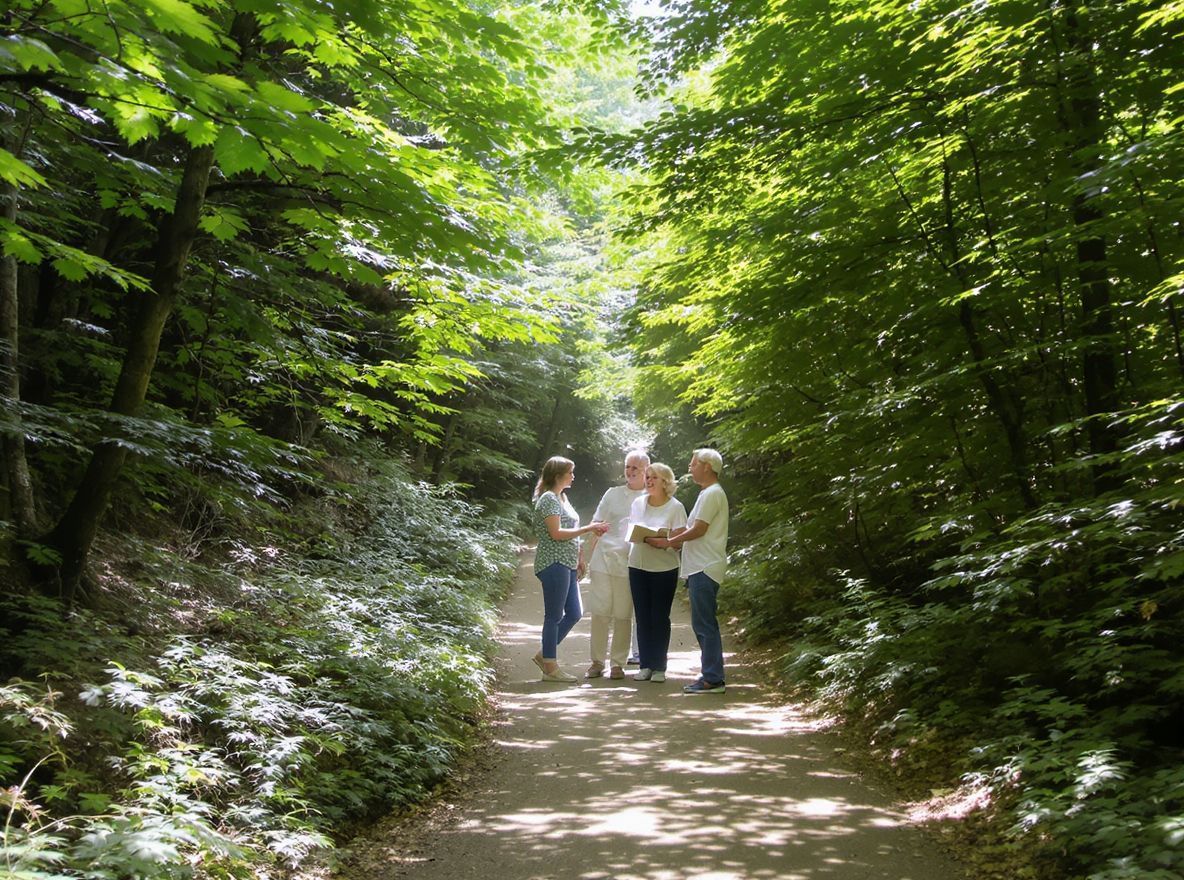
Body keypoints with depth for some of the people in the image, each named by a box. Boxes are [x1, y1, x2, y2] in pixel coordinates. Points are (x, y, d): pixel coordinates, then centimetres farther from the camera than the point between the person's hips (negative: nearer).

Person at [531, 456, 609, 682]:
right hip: (554, 564, -10)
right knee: (554, 616, -2)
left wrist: (579, 558, 17)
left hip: (567, 564, 10)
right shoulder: (548, 499, -12)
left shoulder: (561, 497, 18)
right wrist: (588, 528, -16)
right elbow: (556, 533, -19)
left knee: (574, 614, 12)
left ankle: (545, 655, 22)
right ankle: (550, 668, 6)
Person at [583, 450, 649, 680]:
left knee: (623, 616, 4)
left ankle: (618, 663, 15)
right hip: (603, 559, 2)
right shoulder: (613, 494, 12)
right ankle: (597, 662, 14)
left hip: (630, 564, -2)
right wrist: (590, 559, 9)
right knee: (600, 612, 3)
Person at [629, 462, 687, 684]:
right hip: (638, 566, 4)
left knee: (660, 617, 1)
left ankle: (659, 667, 9)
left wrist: (655, 539, -23)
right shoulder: (638, 503, 7)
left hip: (664, 569, -4)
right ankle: (645, 665, 13)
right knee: (642, 617, 5)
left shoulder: (675, 507, -6)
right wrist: (641, 537, -8)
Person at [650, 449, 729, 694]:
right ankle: (711, 674, 18)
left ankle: (712, 679, -5)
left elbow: (698, 530, -16)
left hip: (705, 568, -10)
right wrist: (665, 537, 11)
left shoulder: (712, 494, -11)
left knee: (705, 624, -8)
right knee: (703, 624, 12)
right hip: (699, 568, 10)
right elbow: (691, 527, 21)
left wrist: (668, 542, -7)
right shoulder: (708, 493, 21)